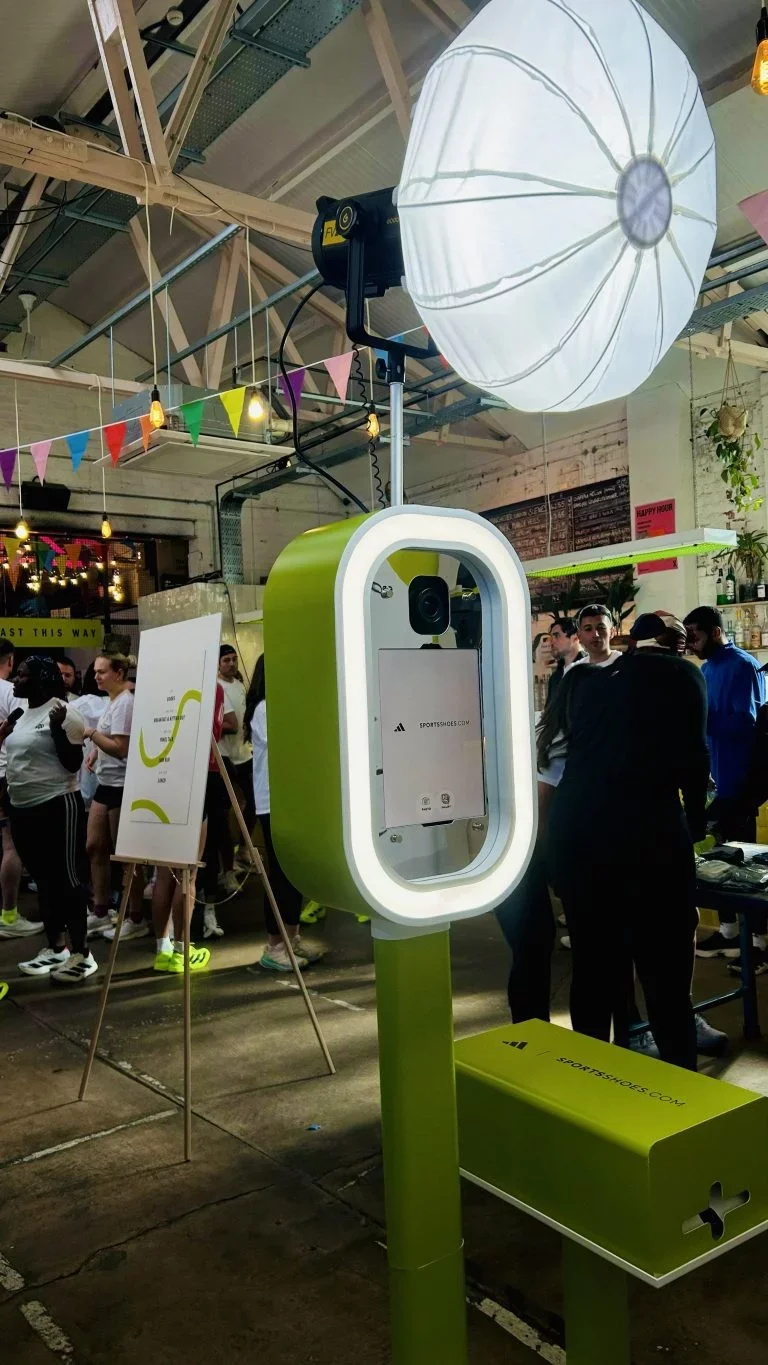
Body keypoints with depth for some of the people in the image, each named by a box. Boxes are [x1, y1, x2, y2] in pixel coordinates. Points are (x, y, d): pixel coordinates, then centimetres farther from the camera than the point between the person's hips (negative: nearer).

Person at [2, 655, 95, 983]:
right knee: (43, 879, 15)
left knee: (67, 879, -3)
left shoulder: (63, 713, -14)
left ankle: (81, 954, 4)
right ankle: (55, 948, 26)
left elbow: (73, 764, -17)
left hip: (57, 807, -9)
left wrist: (58, 727, -27)